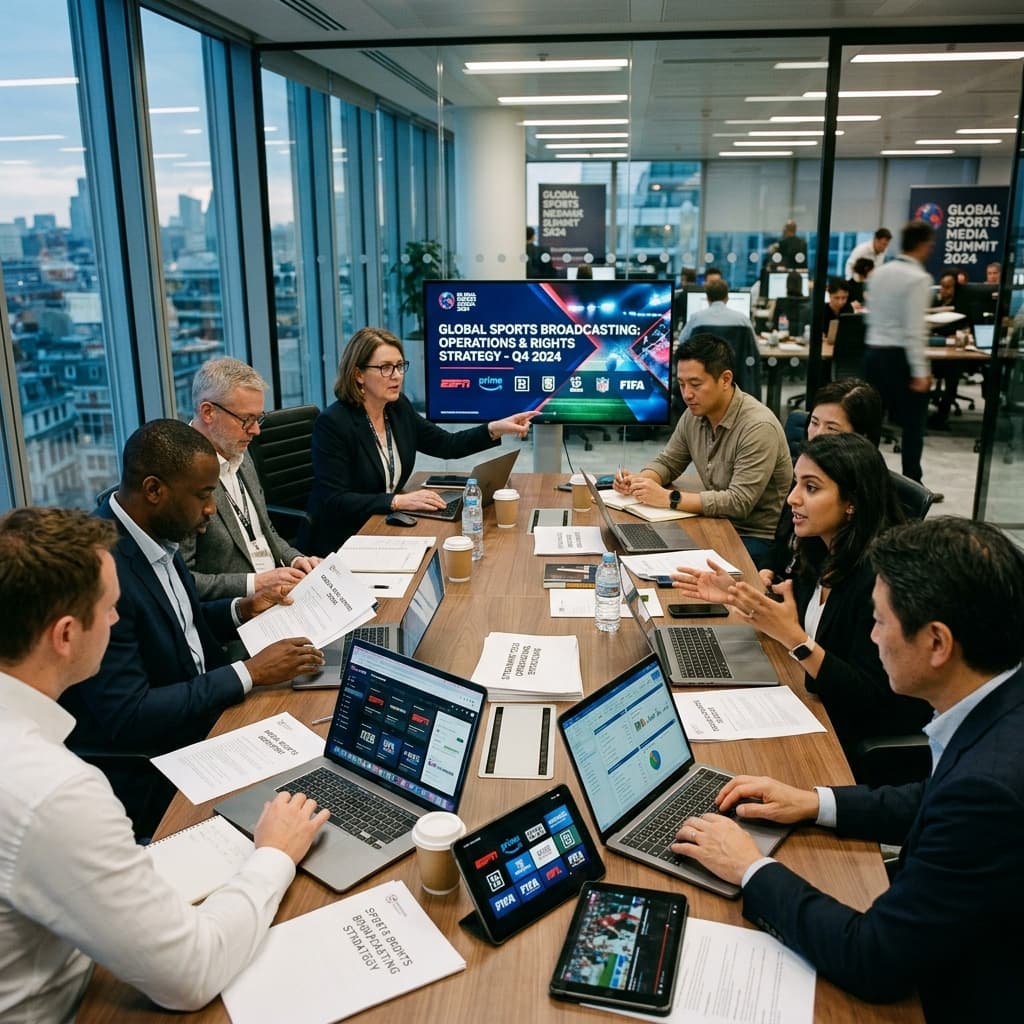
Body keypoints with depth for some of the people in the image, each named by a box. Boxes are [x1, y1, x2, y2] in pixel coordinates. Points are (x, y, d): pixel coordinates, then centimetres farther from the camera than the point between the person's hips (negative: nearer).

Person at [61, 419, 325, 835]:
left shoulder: (156, 533, -2)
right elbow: (128, 718, -26)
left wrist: (241, 609, 0)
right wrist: (249, 673, -23)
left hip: (200, 713, 8)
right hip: (144, 774, -8)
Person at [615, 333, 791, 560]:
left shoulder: (758, 427, -23)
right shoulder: (694, 414, 0)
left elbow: (739, 502, -27)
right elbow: (667, 463, 14)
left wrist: (669, 498, -27)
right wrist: (638, 480, -9)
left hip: (757, 538, -7)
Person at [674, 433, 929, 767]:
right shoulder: (822, 550, -4)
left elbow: (870, 699, -26)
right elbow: (797, 613, 12)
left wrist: (792, 637, -33)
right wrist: (738, 596, -2)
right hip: (821, 709, 7)